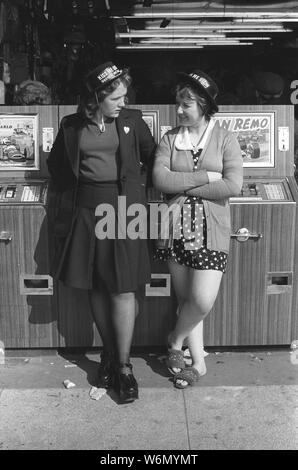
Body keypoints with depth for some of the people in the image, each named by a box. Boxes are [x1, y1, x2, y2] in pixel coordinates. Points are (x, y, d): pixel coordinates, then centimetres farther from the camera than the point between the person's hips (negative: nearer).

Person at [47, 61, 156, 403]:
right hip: (86, 209, 2)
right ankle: (109, 352, 25)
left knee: (123, 289, -4)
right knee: (95, 288, 8)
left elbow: (152, 157, 12)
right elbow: (56, 164, 20)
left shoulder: (131, 121, 2)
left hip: (123, 208, -2)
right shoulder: (72, 127, 5)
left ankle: (123, 364, 7)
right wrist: (72, 190, 11)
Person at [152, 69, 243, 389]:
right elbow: (160, 179, -9)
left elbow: (233, 186, -12)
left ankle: (175, 340, 21)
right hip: (176, 227, 2)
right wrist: (205, 177, -14)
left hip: (210, 229, -2)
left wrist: (183, 185, -10)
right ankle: (198, 363, 24)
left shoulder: (224, 139, 1)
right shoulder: (170, 139, 6)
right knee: (186, 298, 8)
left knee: (203, 300, -10)